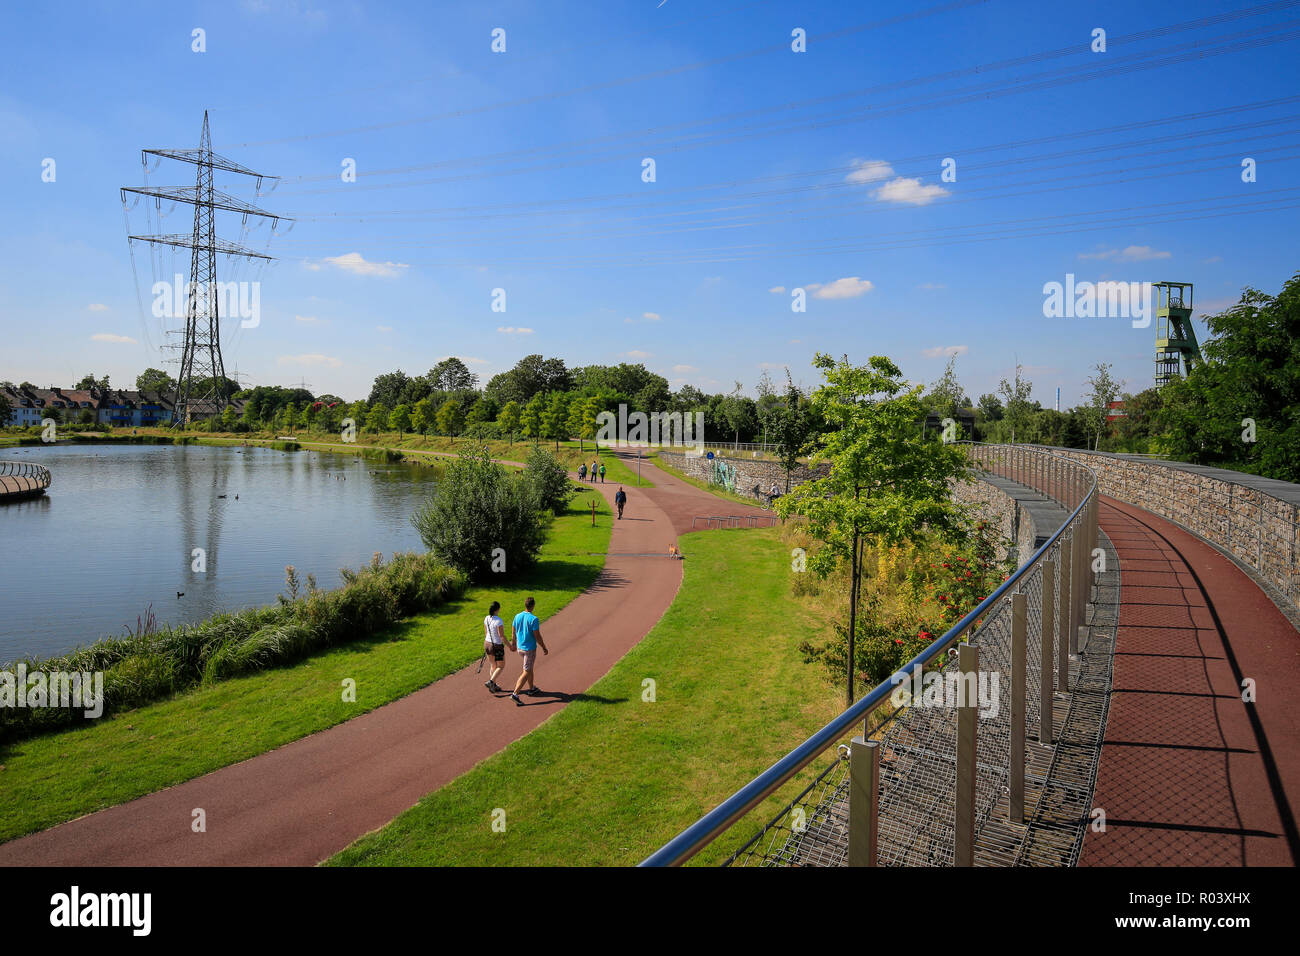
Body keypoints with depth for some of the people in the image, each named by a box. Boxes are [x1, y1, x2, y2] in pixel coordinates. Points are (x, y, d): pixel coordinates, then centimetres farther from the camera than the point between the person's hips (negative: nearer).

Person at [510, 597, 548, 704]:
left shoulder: (517, 616, -1)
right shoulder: (533, 619, -21)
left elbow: (514, 633, 10)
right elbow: (537, 636, -17)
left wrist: (514, 644, 26)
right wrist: (544, 648, -4)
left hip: (520, 647, 7)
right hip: (530, 649, -7)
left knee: (530, 668, 24)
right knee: (526, 672, -2)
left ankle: (532, 689, 37)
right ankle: (515, 694, -9)